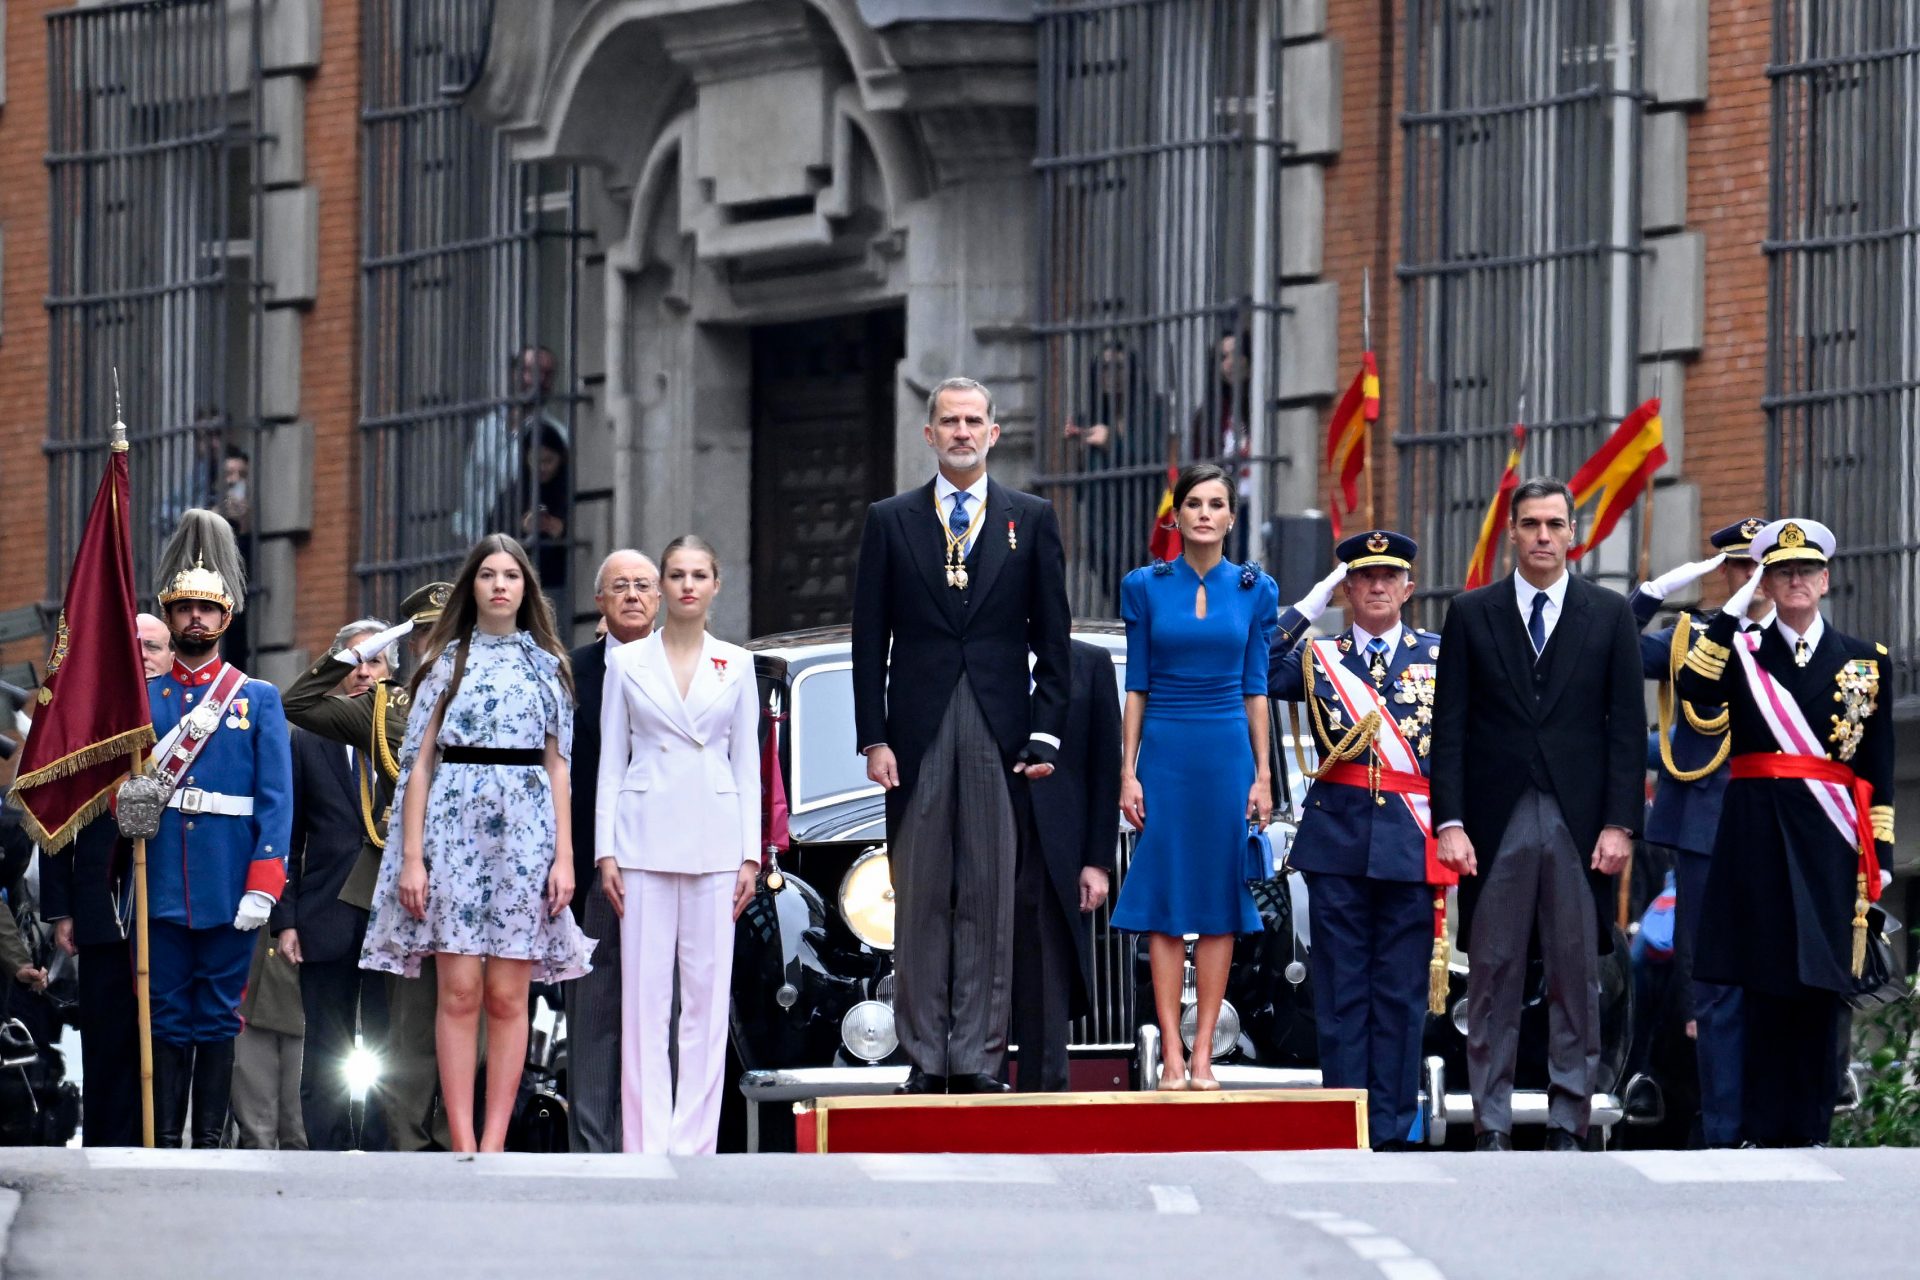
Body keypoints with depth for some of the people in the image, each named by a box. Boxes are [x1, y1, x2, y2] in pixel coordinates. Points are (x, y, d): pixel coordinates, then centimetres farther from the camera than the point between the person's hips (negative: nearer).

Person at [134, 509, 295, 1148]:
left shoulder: (259, 700, 7)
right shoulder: (141, 698, 10)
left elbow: (276, 800, 0)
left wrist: (263, 886, -8)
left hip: (229, 888, -1)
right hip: (162, 881, 1)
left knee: (218, 1018, 3)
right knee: (168, 1017, 2)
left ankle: (210, 1139, 6)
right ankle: (165, 1141, 5)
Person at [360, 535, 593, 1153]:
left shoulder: (548, 666, 13)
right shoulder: (447, 662, 9)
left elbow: (559, 766, 11)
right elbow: (418, 763, 5)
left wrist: (565, 856, 2)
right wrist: (411, 856, -3)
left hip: (526, 833, 1)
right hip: (454, 828, -1)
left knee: (508, 997, -2)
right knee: (459, 991, -7)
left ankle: (493, 1144, 0)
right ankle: (462, 1145, -6)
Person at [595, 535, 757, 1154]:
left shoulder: (736, 666, 9)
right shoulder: (627, 663, 7)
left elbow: (747, 763, 9)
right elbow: (610, 761, 7)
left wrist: (750, 854, 2)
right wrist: (606, 851, -1)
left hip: (714, 843, 1)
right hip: (645, 839, -1)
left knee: (708, 995, -1)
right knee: (644, 997, -3)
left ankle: (694, 1142, 2)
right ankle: (646, 1143, -3)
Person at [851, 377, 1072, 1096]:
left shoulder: (1031, 520, 10)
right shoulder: (891, 521, 10)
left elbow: (1053, 638, 8)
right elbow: (869, 639, 7)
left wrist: (1044, 734, 0)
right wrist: (873, 737, -2)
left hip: (999, 735, 0)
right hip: (918, 736, 0)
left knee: (989, 901, -2)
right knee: (920, 900, 0)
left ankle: (979, 1057, -1)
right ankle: (925, 1057, 2)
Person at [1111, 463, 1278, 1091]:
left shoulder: (1254, 589, 6)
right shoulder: (1146, 586, 3)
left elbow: (1256, 687, 7)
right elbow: (1136, 685, 3)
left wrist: (1262, 774, 2)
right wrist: (1128, 771, -3)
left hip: (1228, 752, 1)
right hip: (1164, 752, -1)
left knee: (1219, 902, 0)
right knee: (1165, 903, -3)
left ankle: (1203, 1055, 3)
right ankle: (1172, 1055, -1)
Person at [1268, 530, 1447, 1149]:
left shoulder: (1441, 658, 8)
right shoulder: (1318, 656, 9)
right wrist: (1306, 610, -7)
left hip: (1412, 842, 0)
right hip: (1337, 839, 0)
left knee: (1401, 992, 2)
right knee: (1341, 992, 2)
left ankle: (1390, 1131, 7)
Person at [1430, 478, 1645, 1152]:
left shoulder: (1609, 615, 8)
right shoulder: (1471, 614, 7)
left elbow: (1627, 726, 5)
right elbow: (1449, 727, 4)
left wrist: (1620, 823, -3)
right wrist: (1449, 822, -5)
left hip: (1579, 821, 0)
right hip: (1496, 819, 0)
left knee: (1577, 980, 1)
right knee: (1493, 977, 1)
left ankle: (1568, 1123, 5)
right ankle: (1491, 1126, 4)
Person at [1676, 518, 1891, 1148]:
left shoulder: (1864, 661, 10)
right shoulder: (1741, 652, 9)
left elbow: (1878, 768, 9)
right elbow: (1694, 688, -13)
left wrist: (1880, 851, 2)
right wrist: (1734, 610, -10)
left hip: (1828, 840, 1)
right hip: (1757, 835, -1)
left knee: (1820, 983, -1)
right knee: (1762, 979, -2)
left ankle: (1807, 1129, 4)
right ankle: (1764, 1127, 2)